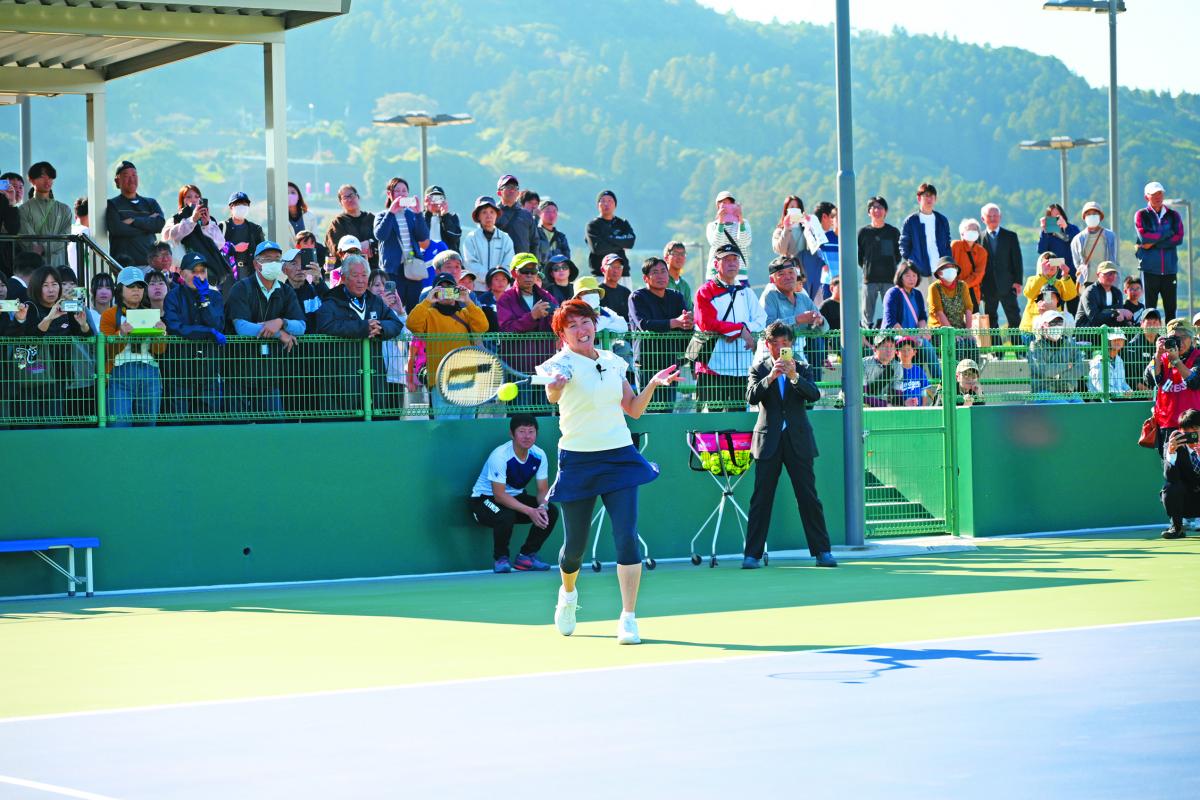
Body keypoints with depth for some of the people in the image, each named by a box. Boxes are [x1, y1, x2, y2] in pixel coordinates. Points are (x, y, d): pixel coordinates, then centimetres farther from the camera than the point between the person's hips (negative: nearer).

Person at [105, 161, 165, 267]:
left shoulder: (150, 203, 18)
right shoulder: (112, 204, 8)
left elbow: (160, 223, 1)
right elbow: (116, 228, -9)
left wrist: (133, 221, -7)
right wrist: (148, 225, -3)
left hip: (150, 262, 3)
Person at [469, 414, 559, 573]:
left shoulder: (539, 455, -10)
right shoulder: (500, 456, -28)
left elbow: (543, 490, -5)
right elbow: (499, 495, -29)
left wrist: (542, 506, -29)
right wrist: (530, 511, -36)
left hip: (516, 497, 6)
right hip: (484, 499, -6)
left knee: (551, 512, -14)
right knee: (506, 516, -38)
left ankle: (526, 556, 0)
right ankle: (500, 558, -10)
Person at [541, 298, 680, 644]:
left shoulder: (613, 363, 8)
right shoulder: (562, 364, -7)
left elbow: (634, 409, 16)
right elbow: (552, 396, -31)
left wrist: (653, 384, 1)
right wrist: (556, 386, -54)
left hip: (619, 457, 3)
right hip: (578, 460, -3)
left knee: (626, 538, -10)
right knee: (575, 544, 7)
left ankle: (628, 619, -8)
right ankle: (568, 593, 40)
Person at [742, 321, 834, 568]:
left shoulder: (801, 368, 10)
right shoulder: (759, 369, 8)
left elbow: (814, 395, -6)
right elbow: (751, 397, -7)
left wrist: (794, 376, -21)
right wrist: (771, 377, -21)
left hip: (798, 441, 1)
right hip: (769, 441, -1)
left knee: (809, 497, 1)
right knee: (761, 499, -2)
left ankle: (822, 551, 7)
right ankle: (752, 554, 1)